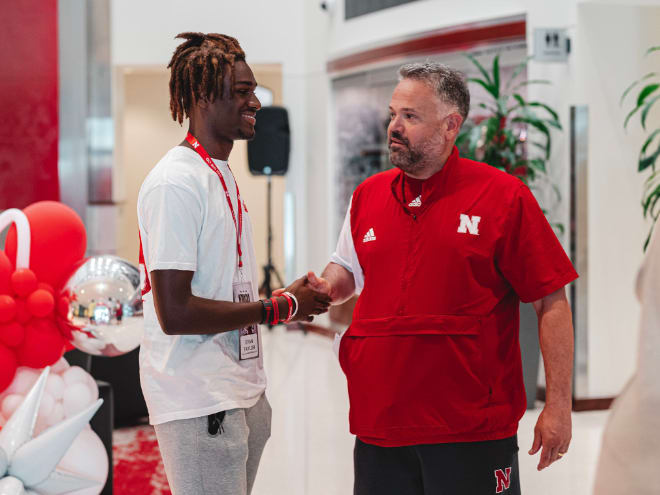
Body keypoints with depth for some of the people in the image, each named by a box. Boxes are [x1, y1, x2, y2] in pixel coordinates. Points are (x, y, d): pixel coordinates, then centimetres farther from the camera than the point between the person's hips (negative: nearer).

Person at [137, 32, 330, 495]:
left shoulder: (223, 176, 16)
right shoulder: (175, 182, -16)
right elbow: (174, 313, -22)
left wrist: (285, 299, 5)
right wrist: (278, 308, -14)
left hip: (243, 394, 9)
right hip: (200, 404, -9)